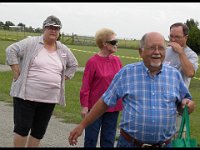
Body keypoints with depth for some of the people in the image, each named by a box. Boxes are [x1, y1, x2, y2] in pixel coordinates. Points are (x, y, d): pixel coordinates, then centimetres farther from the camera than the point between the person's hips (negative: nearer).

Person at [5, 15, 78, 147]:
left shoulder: (64, 50, 8)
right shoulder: (31, 43, -6)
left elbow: (73, 65, 21)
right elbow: (11, 50, -8)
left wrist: (63, 79, 11)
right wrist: (17, 73, -11)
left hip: (50, 99, 5)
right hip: (26, 95, -4)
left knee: (39, 131, 10)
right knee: (22, 128, -2)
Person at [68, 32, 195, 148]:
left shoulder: (174, 74, 3)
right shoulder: (126, 73, -2)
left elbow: (186, 105, 12)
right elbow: (105, 102, 3)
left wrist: (187, 104, -12)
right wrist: (82, 125, 1)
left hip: (164, 144, 1)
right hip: (130, 143, -1)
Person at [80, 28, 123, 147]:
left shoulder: (117, 60, 3)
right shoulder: (93, 61, -12)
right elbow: (85, 86, -10)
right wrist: (84, 106, -11)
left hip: (113, 107, 4)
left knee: (109, 139, 12)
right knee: (91, 139, 6)